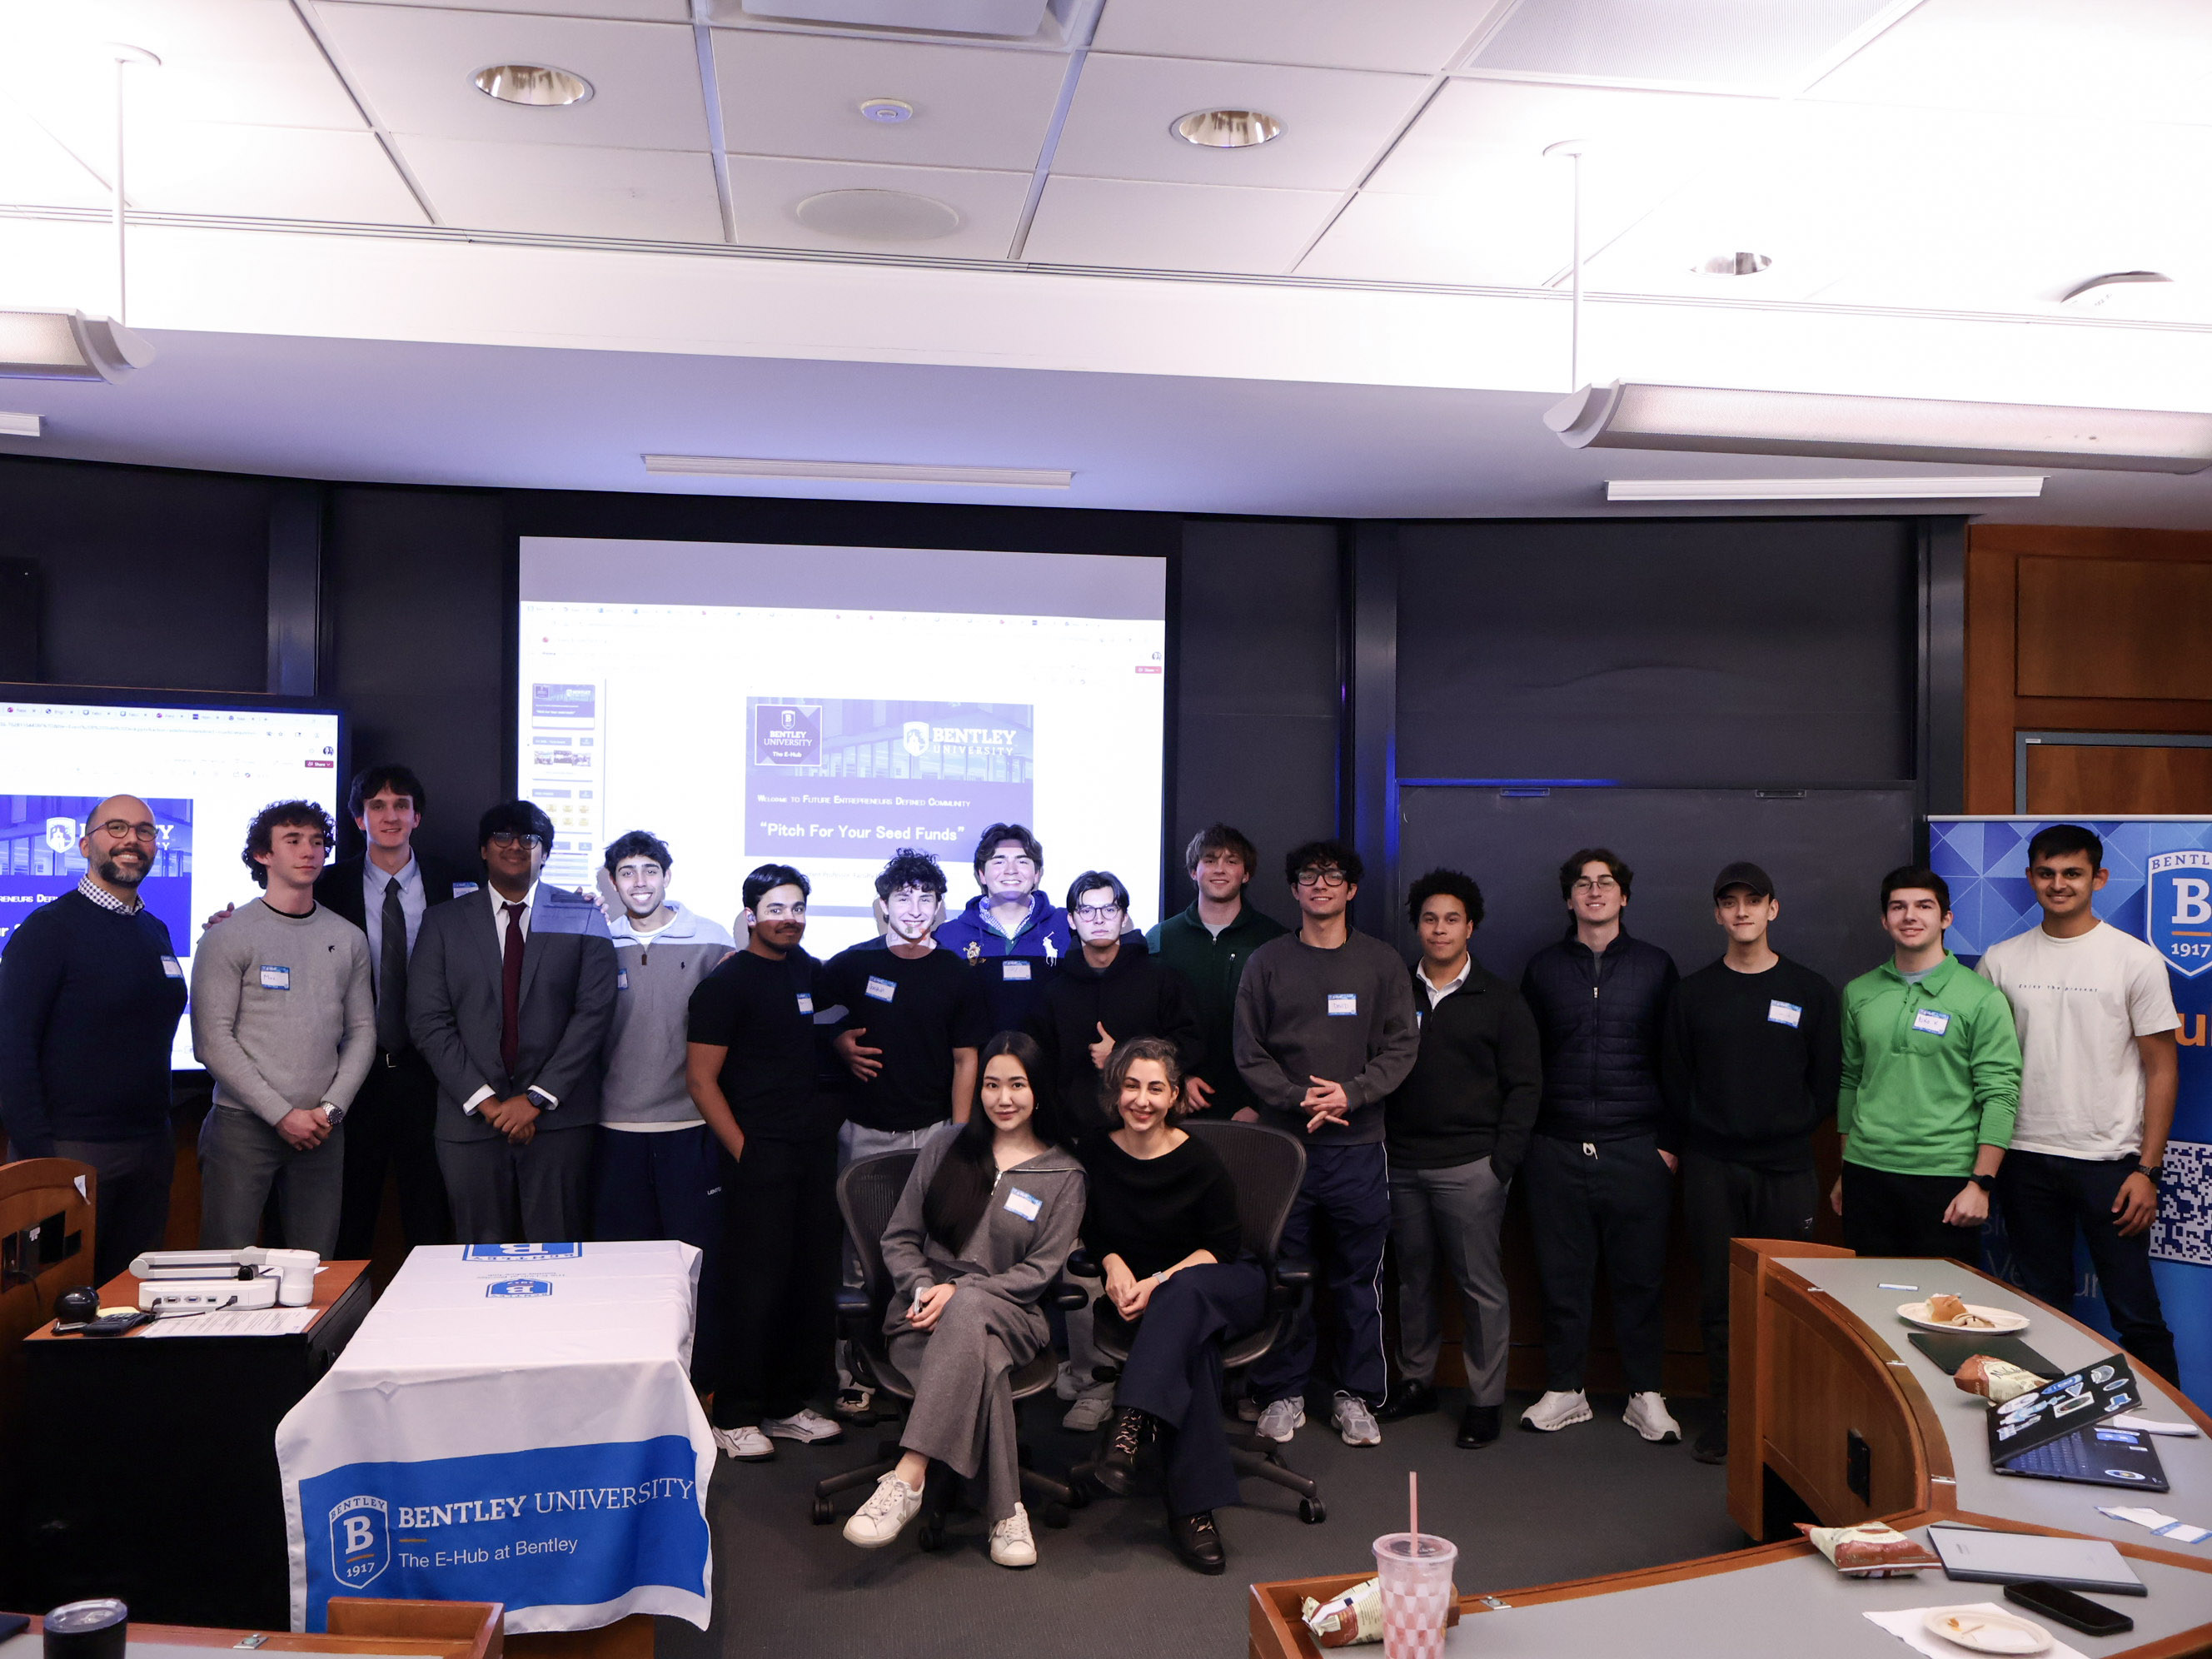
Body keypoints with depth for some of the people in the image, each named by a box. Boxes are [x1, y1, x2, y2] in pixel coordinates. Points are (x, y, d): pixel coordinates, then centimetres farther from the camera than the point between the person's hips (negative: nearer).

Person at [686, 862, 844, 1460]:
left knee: (813, 1282, 8)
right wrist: (743, 1151, -11)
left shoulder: (814, 974, 13)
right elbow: (702, 1080, -7)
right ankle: (735, 1415, 8)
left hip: (816, 1151, 6)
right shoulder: (726, 983, -4)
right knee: (757, 1286, -4)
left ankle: (786, 1404, 21)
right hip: (759, 1154, -6)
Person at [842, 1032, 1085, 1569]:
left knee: (969, 1313, -39)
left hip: (1010, 1314, -1)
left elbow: (1040, 1270, 0)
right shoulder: (946, 1145, 14)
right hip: (926, 1310, 2)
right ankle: (1005, 1512, -32)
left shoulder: (1064, 1176, 8)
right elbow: (899, 1238, 12)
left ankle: (907, 1479, -44)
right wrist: (924, 1288, -9)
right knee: (982, 1360, -35)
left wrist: (960, 1292, -13)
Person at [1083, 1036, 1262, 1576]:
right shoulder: (1095, 1153, 1)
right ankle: (1192, 1506, -38)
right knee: (1190, 1343, -35)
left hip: (1223, 1289, -1)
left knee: (1182, 1295, -39)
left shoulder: (1200, 1162, -8)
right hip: (1144, 1299, 1)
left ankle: (1133, 1421, -44)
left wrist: (1159, 1281, -18)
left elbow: (1223, 1248, -6)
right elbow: (1092, 1233, 14)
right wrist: (1114, 1264, -9)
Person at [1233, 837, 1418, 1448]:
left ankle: (1356, 1395, 17)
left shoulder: (1381, 962, 7)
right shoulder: (1267, 962, 7)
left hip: (1357, 1144, 0)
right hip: (1283, 1140, 0)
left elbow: (1401, 1047, 2)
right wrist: (1298, 1098, -11)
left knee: (1358, 1276, 5)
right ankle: (1283, 1392, 17)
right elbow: (1249, 1051, 2)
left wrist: (1351, 1093, -13)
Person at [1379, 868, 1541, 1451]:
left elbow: (1524, 1086, 1)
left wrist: (1502, 1162, -6)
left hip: (1471, 1167, -3)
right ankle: (1416, 1381, 23)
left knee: (1480, 1284, -1)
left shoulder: (1500, 1001, 3)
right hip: (1403, 1163, 3)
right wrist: (1379, 1146, 0)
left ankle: (1486, 1399, 9)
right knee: (1413, 1278, 10)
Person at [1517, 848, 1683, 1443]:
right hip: (1557, 1149, 1)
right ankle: (1565, 1391, 17)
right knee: (1561, 1275, 5)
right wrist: (1524, 1135, 5)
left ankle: (1646, 1395, 16)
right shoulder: (1543, 968, 10)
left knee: (1640, 1276, 3)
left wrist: (1669, 1141, 1)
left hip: (1636, 1149, -1)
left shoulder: (1655, 966, 7)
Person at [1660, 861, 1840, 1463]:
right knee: (1718, 1295, 3)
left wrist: (1792, 1135, 3)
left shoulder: (1810, 990, 5)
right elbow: (1674, 1081, 10)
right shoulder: (1692, 992, 7)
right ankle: (1726, 1412, 13)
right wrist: (1695, 1143, 5)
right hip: (1711, 1170, 1)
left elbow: (1826, 1081, 7)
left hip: (1786, 1170, -1)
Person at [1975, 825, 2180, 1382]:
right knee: (2040, 1310, 12)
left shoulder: (2137, 960, -2)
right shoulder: (2000, 960, 6)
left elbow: (2162, 1069, -1)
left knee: (2136, 1314, -1)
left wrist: (2147, 1170, -7)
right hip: (2025, 1160, 3)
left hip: (2109, 1161, -3)